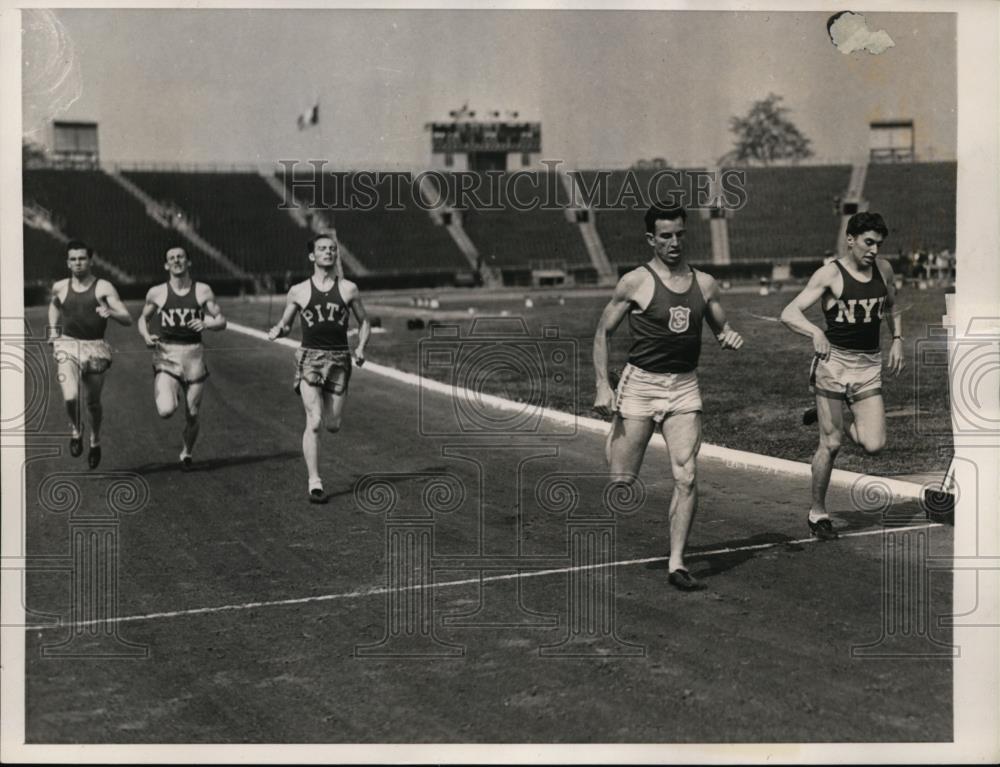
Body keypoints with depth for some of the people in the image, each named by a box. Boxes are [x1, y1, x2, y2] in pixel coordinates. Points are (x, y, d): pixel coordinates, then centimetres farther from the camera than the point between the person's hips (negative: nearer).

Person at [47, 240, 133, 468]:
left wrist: (110, 312, -30)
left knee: (93, 402, 9)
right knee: (70, 397, -20)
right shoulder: (59, 288, 4)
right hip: (67, 347, 1)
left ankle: (95, 440, 38)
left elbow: (127, 319, -10)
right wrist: (53, 329, 17)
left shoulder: (104, 287, -5)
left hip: (95, 349, -1)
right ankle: (76, 429, 13)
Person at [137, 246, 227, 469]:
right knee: (166, 410, -21)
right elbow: (143, 318, 17)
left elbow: (221, 321, 5)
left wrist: (206, 324, -16)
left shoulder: (202, 291, 3)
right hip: (166, 355, -1)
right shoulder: (156, 293, 3)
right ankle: (171, 393, 16)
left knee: (193, 414, 6)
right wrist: (146, 336, -3)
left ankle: (187, 452, 34)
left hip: (193, 353, 1)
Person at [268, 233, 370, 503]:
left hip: (339, 358, 2)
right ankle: (314, 483, -8)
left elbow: (364, 322, 15)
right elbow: (286, 324, 15)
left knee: (332, 426, 4)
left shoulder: (348, 289, 7)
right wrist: (277, 330, -9)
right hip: (309, 357, -2)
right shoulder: (298, 291, 5)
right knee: (314, 422, -14)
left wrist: (361, 347, -2)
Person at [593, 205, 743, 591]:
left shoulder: (704, 283, 7)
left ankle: (676, 563, -1)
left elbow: (721, 328, 20)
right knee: (622, 479, -1)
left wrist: (730, 337, -5)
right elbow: (602, 332, 0)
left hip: (685, 388, 3)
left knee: (686, 478, -8)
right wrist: (602, 385, -10)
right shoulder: (635, 282, -5)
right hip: (640, 385, -3)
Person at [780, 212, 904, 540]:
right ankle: (818, 512, 16)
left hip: (869, 365, 4)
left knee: (874, 445, -7)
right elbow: (789, 314, -18)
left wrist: (897, 339, 12)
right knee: (830, 444, -2)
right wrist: (815, 332, -36)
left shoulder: (883, 269, 7)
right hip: (833, 362, -4)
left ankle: (838, 423, 25)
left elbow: (891, 308, 27)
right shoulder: (830, 275, -9)